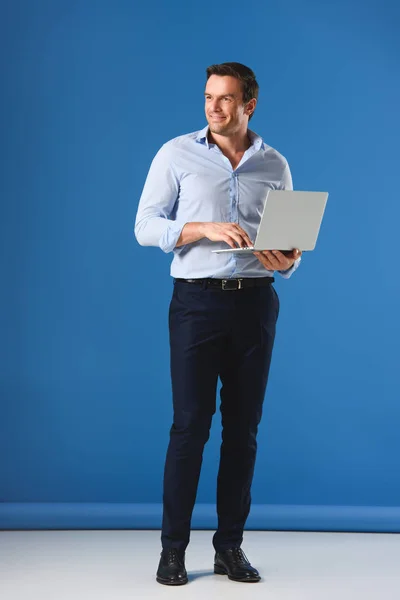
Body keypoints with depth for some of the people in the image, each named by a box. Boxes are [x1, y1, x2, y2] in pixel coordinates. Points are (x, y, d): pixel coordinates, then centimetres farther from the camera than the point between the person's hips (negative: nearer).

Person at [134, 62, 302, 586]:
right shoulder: (177, 154, 2)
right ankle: (173, 548, 5)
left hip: (256, 302, 3)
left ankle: (230, 546, 15)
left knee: (243, 426, 5)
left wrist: (287, 262, -10)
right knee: (190, 424, -5)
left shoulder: (275, 165, 10)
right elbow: (146, 226, -3)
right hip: (197, 300, -3)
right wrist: (205, 229, -17)